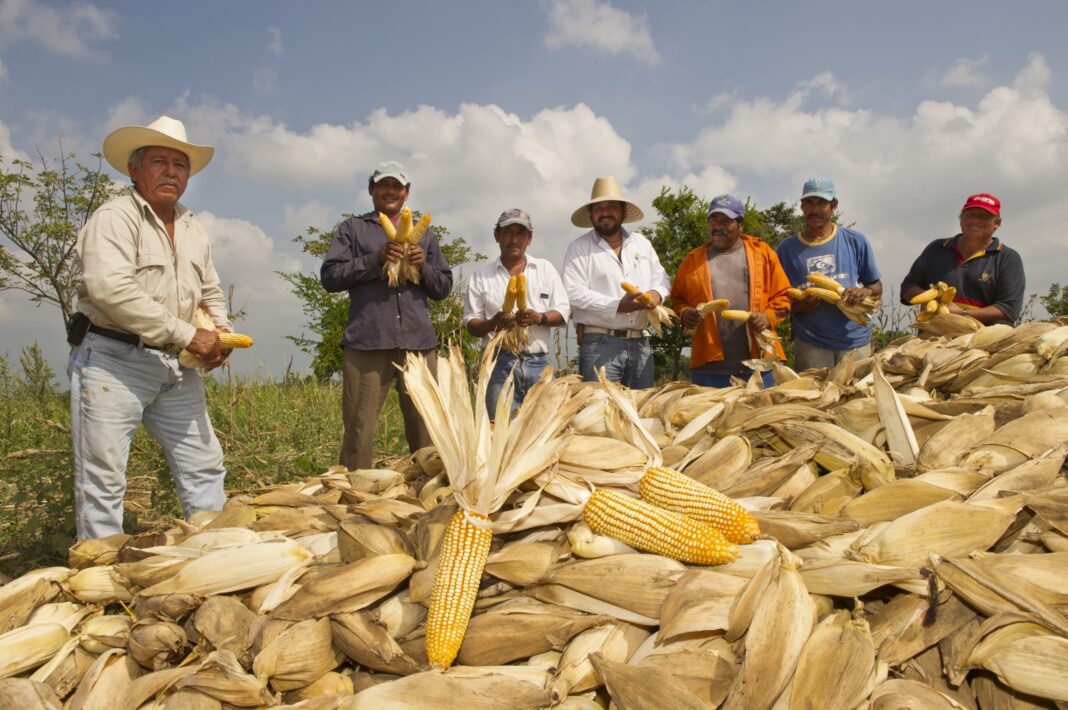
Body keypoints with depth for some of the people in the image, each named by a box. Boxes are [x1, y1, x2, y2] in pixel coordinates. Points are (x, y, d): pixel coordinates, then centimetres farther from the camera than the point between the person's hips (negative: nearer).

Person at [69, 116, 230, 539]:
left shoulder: (193, 230, 16)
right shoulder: (115, 217, -8)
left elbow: (211, 293, 24)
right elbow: (111, 289, -23)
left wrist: (220, 334, 3)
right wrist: (187, 334, -21)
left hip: (174, 367, 7)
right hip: (112, 360, -7)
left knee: (205, 467, 10)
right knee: (102, 480, -1)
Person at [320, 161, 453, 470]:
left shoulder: (425, 234, 24)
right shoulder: (353, 228, 16)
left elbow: (444, 288, 20)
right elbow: (330, 276, 3)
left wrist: (423, 266, -1)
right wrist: (376, 259, -8)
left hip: (418, 342, 3)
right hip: (367, 341, -2)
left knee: (427, 432, 1)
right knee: (358, 433, -5)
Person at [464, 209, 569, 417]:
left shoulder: (545, 269, 13)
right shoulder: (481, 276, 9)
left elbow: (563, 312, 9)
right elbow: (470, 324, 6)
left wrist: (540, 318, -12)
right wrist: (492, 323, -16)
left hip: (538, 363, 1)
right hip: (499, 363, -1)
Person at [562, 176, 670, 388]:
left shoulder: (641, 243, 18)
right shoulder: (579, 248, 0)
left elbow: (662, 278, 20)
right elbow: (574, 293, -10)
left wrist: (657, 293, -4)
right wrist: (618, 305, -18)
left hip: (640, 342, 5)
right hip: (599, 343, -5)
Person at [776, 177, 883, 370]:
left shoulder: (856, 241, 7)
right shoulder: (787, 249, 5)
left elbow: (877, 287, 13)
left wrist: (865, 292, -9)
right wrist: (797, 306, -13)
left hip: (856, 340, 1)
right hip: (810, 345, -1)